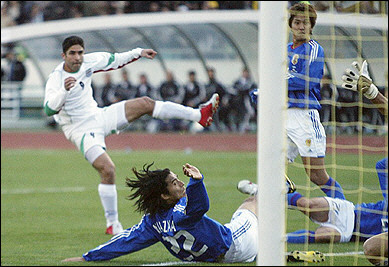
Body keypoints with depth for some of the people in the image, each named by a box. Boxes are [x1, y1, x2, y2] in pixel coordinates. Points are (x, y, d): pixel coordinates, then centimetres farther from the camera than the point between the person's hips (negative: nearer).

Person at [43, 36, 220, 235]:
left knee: (145, 103, 3)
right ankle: (112, 225, -10)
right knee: (107, 169, -22)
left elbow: (112, 60, 15)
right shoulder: (55, 79, -23)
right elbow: (49, 109, -37)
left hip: (99, 116, 7)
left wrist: (138, 53, 18)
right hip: (82, 131, -7)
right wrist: (64, 90, -53)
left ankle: (199, 115, 13)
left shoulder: (87, 62, -4)